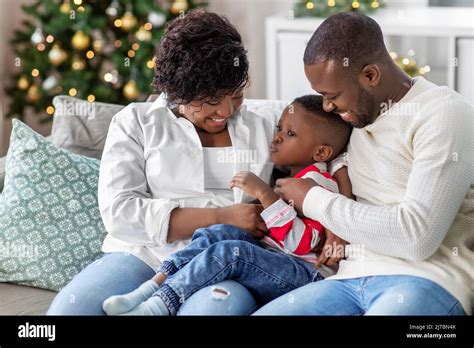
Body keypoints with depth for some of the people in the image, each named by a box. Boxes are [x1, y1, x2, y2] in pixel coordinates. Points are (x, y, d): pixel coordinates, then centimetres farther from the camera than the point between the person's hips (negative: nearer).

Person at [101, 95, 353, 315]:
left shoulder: (317, 183, -4)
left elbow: (301, 243, -20)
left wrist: (264, 193, -22)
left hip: (305, 275, -8)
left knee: (229, 252, -30)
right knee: (222, 232, -15)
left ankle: (160, 305, -33)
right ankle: (155, 285, -27)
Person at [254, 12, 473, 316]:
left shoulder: (444, 113, -6)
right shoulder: (354, 118, 17)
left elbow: (417, 237, -16)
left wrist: (313, 200, -7)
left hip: (427, 280, -6)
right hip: (351, 277, 6)